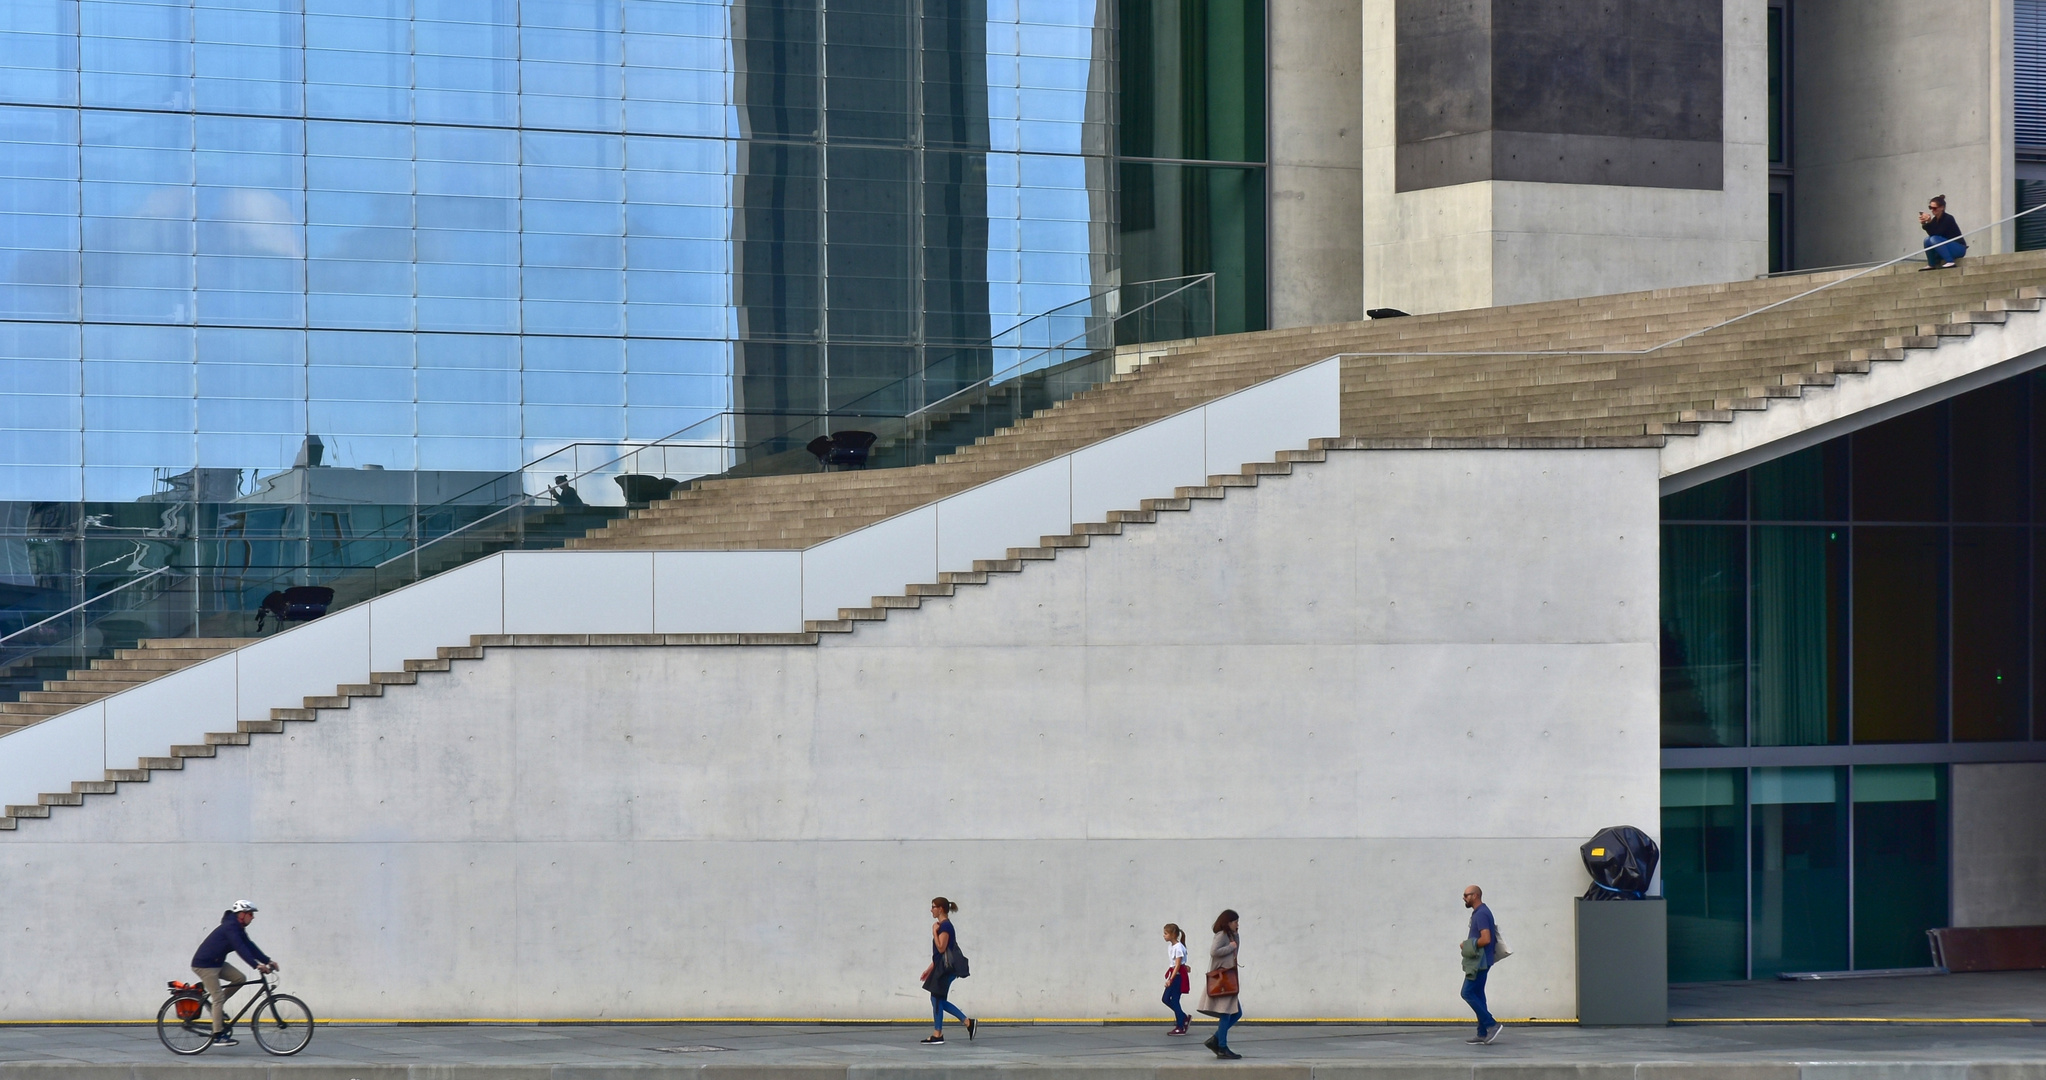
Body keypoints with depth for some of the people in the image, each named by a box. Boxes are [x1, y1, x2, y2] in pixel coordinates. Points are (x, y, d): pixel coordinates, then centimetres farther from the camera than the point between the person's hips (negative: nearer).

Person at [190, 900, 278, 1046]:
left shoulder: (238, 929, 9)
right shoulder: (230, 928, -21)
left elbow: (250, 947, 7)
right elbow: (241, 948, -31)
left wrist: (268, 961, -2)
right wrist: (257, 965, -38)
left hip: (216, 963, 10)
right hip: (204, 964, -10)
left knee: (240, 978, -1)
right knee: (218, 997, -12)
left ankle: (217, 1006, 11)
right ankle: (218, 1036, -10)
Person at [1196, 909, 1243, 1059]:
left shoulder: (1231, 936, 17)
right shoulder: (1222, 936, -10)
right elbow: (1214, 952, -23)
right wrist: (1231, 947, -16)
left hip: (1228, 981, 10)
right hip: (1221, 981, -10)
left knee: (1237, 1013, 11)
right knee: (1225, 1014, -7)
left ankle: (1215, 1040, 14)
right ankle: (1222, 1048, -3)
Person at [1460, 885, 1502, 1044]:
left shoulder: (1481, 914, -16)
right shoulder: (1480, 912, 16)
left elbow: (1485, 939, -25)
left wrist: (1468, 945, -12)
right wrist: (1469, 945, 12)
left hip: (1480, 961, -11)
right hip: (1478, 960, 11)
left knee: (1468, 993, -10)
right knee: (1477, 994, 10)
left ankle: (1491, 1025, -10)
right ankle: (1482, 1034, 10)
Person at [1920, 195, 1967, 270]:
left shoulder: (1948, 219, -18)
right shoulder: (1935, 219, 3)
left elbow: (1937, 234, -25)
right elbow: (1932, 234, -6)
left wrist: (1929, 222, -34)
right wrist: (1924, 224, -18)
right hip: (1948, 246, 7)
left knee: (1934, 239, -28)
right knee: (1927, 239, -11)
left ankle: (1950, 261, -27)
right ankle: (1931, 264, -3)